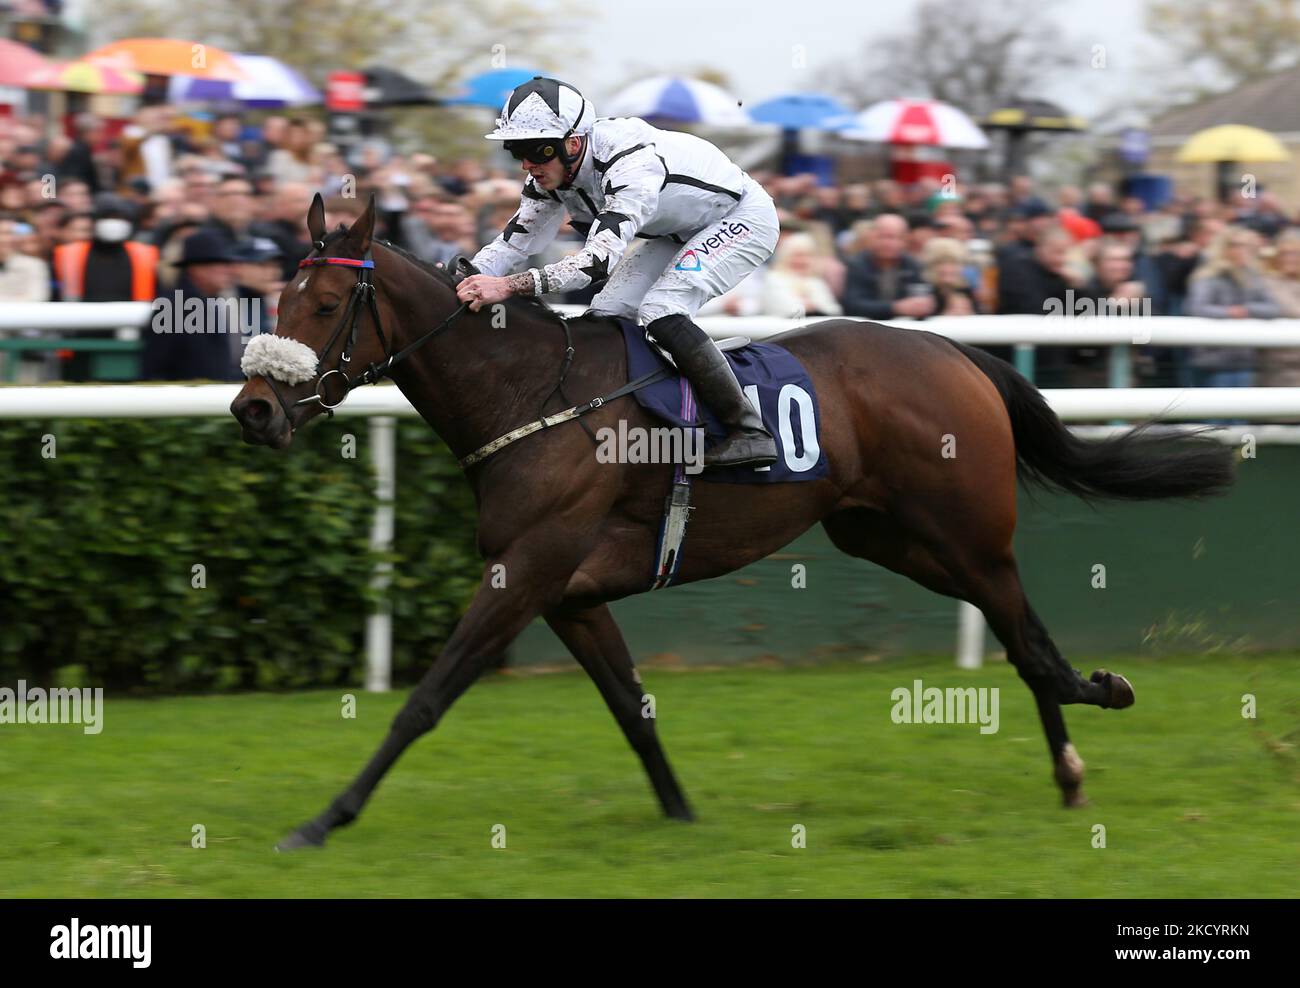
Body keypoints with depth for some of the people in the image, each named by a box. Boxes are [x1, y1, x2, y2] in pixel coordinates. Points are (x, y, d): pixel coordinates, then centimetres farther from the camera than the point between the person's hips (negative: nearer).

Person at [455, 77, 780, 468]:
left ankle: (750, 432, -22)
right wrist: (463, 277, -27)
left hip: (744, 216, -9)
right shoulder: (550, 173, -12)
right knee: (607, 313, -3)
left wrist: (510, 285, -55)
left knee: (661, 311, -26)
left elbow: (601, 257, -47)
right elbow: (514, 241, -7)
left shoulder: (631, 162, -39)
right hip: (681, 230, 9)